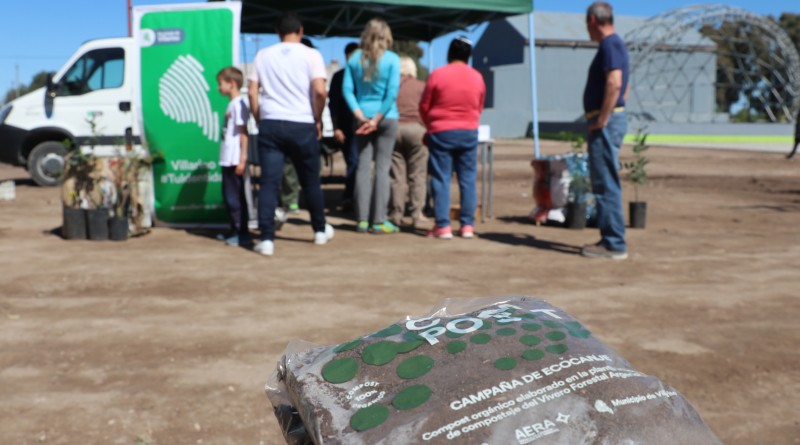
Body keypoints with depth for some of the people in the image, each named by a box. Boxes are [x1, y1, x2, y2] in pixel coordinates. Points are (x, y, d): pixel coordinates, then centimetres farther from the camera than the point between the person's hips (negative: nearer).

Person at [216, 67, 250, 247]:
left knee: (234, 197, -5)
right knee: (229, 196, 14)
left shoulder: (238, 104, -12)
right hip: (227, 160, 9)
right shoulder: (232, 104, 15)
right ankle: (235, 231, 23)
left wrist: (242, 159, -20)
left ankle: (241, 234, 1)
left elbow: (243, 133, -17)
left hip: (235, 161, -9)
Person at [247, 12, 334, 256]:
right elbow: (320, 91, -12)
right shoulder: (310, 55, 0)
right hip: (302, 125, -1)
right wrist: (317, 120, 1)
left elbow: (252, 92, 5)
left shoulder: (263, 55, 9)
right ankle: (320, 230, 28)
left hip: (270, 124, 2)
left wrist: (260, 119, 14)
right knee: (310, 181, 14)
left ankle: (267, 239, -7)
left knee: (269, 182, -1)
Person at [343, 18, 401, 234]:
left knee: (363, 167, 5)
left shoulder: (355, 59, 5)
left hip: (362, 118, 3)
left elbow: (347, 89, -2)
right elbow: (392, 92, -11)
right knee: (382, 168, 0)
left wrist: (360, 115, -7)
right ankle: (379, 221, 0)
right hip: (386, 117, -3)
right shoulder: (392, 59, -4)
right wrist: (377, 118, -9)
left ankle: (362, 220, 5)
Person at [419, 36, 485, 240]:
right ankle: (467, 225, 8)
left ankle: (443, 226, -2)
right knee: (467, 179, 7)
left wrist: (430, 126, 16)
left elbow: (424, 107, -1)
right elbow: (479, 107, 11)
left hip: (441, 132, -3)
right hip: (469, 132, 3)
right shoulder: (477, 77, 2)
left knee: (441, 179, 0)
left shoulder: (437, 75, -8)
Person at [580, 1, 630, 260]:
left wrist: (602, 120, -21)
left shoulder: (609, 45, -12)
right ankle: (610, 239, 21)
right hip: (610, 120, 11)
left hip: (605, 123, -11)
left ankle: (614, 245, -5)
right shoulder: (615, 44, 20)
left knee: (606, 184, -8)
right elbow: (624, 87, 26)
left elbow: (614, 83, -26)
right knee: (604, 183, 14)